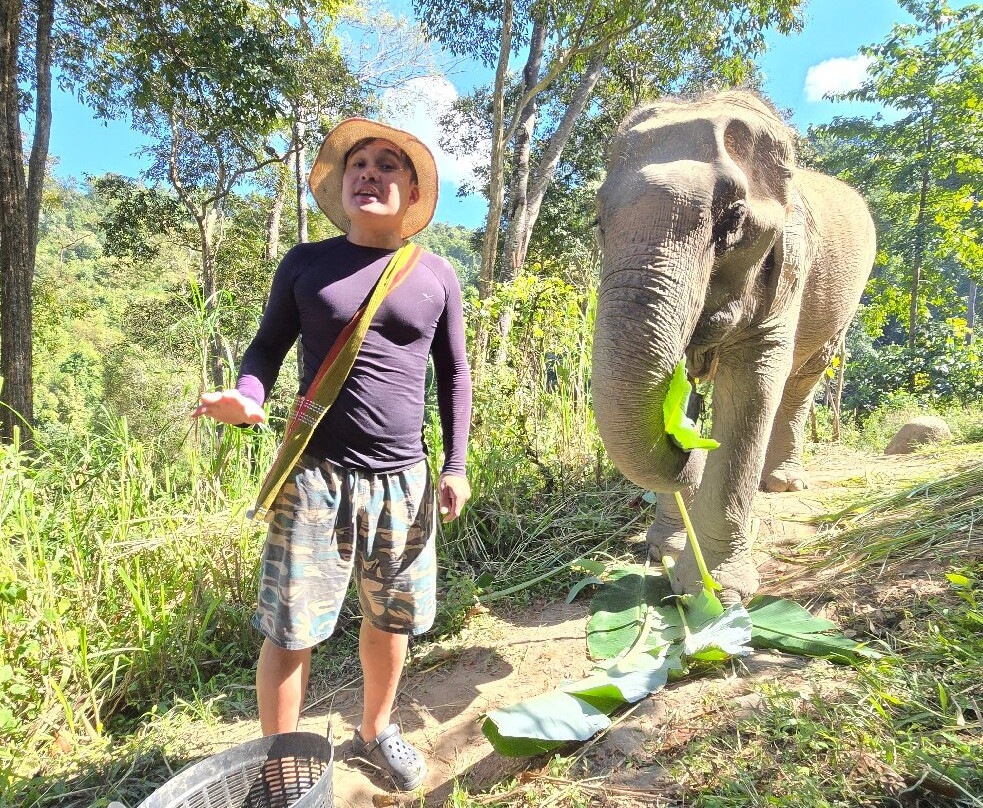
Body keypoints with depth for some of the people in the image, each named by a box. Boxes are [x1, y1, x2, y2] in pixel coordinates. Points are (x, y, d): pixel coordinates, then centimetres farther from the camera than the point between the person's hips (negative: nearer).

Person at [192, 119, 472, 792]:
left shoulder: (436, 276, 5)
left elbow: (453, 372, 9)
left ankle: (375, 731, 41)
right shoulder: (306, 264, 3)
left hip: (403, 478, 2)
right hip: (317, 473, -1)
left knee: (391, 618, 15)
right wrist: (247, 396, -15)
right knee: (290, 629, 2)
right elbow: (268, 347, 8)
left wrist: (455, 466, 4)